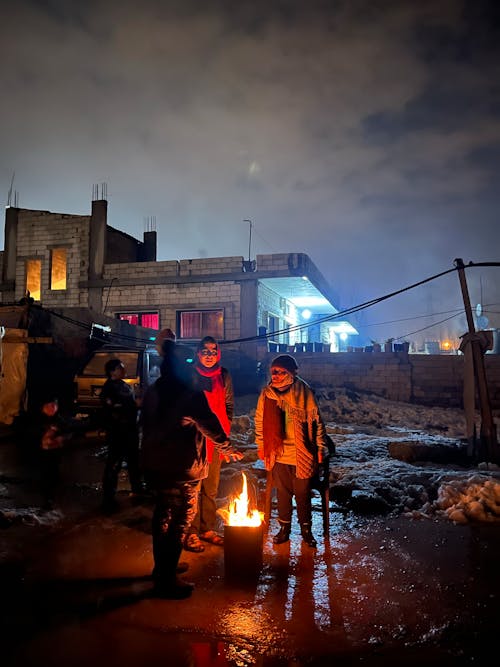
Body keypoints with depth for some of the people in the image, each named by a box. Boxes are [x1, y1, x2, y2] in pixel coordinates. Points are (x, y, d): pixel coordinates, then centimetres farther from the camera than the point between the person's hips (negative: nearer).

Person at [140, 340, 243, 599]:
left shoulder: (152, 392, 4)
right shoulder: (191, 395, -19)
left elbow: (145, 424, 12)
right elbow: (211, 427, -12)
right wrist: (229, 450, 4)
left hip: (153, 465, 8)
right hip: (181, 469, -8)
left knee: (162, 515, 22)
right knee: (180, 521, 5)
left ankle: (162, 568, 37)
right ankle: (167, 580, 14)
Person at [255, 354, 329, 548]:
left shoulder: (304, 392, -11)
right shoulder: (266, 393, -3)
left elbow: (316, 421, -4)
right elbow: (260, 421, 9)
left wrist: (320, 447, -2)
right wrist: (260, 445, 12)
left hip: (301, 454, -2)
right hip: (277, 453, 2)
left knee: (303, 493, 10)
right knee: (283, 492, 15)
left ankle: (306, 529, 29)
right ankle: (284, 527, 32)